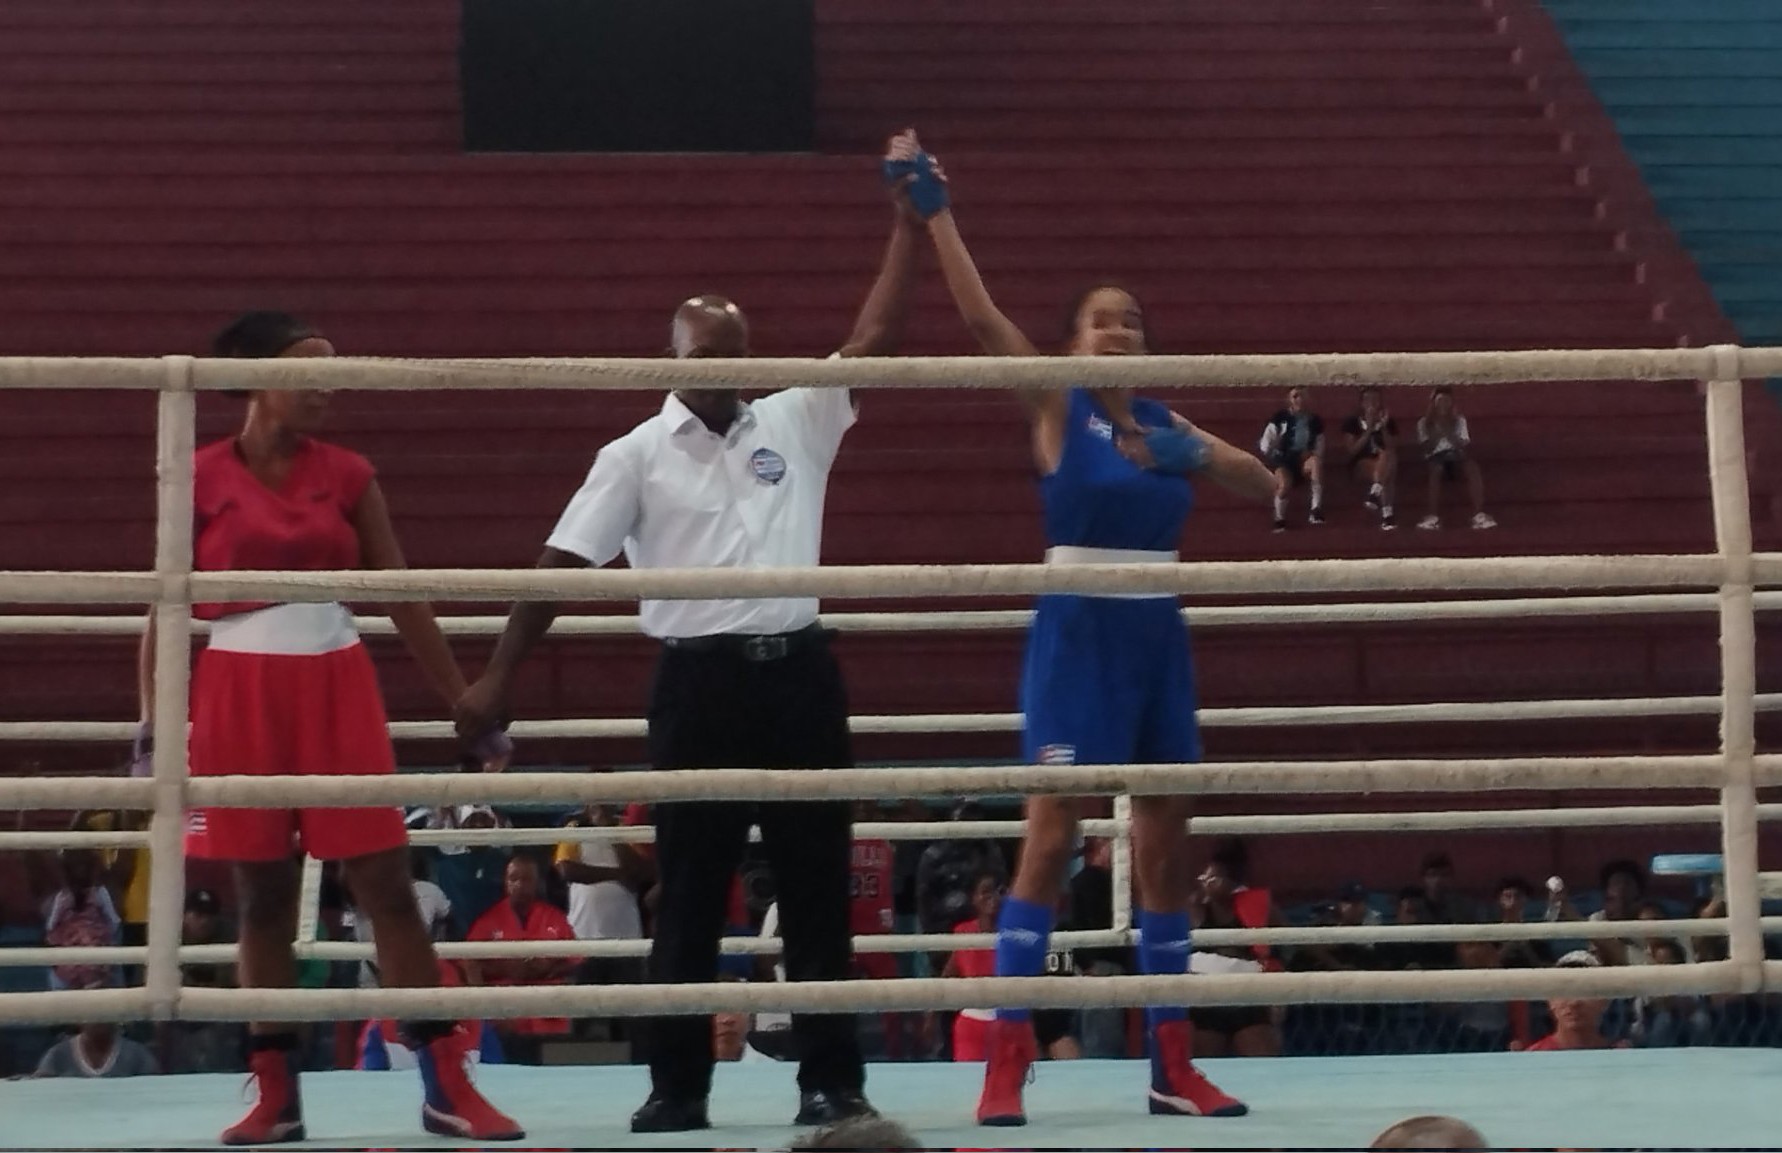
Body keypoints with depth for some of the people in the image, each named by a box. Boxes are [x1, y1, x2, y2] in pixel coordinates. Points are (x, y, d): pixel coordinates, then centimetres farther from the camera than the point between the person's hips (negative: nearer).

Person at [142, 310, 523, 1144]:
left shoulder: (346, 476, 5)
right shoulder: (201, 481, 0)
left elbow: (404, 600, 9)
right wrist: (152, 729, -5)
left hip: (337, 689, 1)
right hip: (239, 693, -1)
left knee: (387, 885, -2)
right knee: (262, 895, 4)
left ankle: (447, 1085, -2)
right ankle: (275, 1095, 10)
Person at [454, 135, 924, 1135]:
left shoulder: (797, 424, 9)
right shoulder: (637, 456, 2)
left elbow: (878, 337, 4)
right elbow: (564, 565, 1)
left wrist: (910, 224, -2)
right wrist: (498, 679, -1)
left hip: (799, 674, 2)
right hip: (700, 683, -2)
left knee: (818, 884, 4)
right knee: (690, 893, 2)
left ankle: (833, 1079, 9)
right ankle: (678, 1086, 8)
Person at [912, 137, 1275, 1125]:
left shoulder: (1168, 426, 12)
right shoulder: (1058, 411, -2)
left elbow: (1267, 486, 15)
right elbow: (980, 315, -11)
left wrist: (1199, 455, -3)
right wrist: (935, 215, -14)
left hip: (1158, 640, 5)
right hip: (1079, 634, -5)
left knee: (1166, 847, 7)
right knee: (1050, 838, -11)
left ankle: (1172, 1063, 13)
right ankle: (1006, 1061, -11)